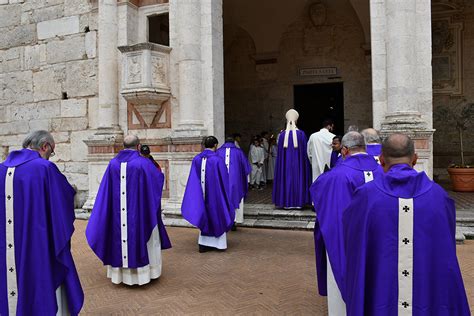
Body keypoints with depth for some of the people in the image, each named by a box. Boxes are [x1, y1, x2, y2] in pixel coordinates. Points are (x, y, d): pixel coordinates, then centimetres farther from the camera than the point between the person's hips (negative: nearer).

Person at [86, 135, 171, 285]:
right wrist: (155, 171, 23)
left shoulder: (113, 163, 0)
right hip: (139, 212, -3)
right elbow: (159, 178, 4)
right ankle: (143, 271, 19)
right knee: (140, 237, 10)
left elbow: (106, 190, 4)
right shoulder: (143, 163, -11)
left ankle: (120, 272, 25)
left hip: (118, 213, 4)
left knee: (120, 237, 15)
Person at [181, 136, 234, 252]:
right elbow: (224, 180, -9)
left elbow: (193, 180, 3)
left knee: (205, 217, 15)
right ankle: (220, 243, 19)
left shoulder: (196, 159, -1)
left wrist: (200, 191, 13)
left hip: (202, 195, 4)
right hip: (215, 194, -4)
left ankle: (204, 244, 15)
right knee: (218, 216, 11)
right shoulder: (218, 160, -14)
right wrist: (226, 196, 2)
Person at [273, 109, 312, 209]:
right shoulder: (301, 134, -8)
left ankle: (287, 202, 10)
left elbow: (280, 152, 0)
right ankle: (298, 202, 8)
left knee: (286, 179, 8)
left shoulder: (282, 134, -4)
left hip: (285, 162, 1)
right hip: (298, 162, -1)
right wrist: (304, 162, 6)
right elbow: (304, 151, -3)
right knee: (298, 178, 7)